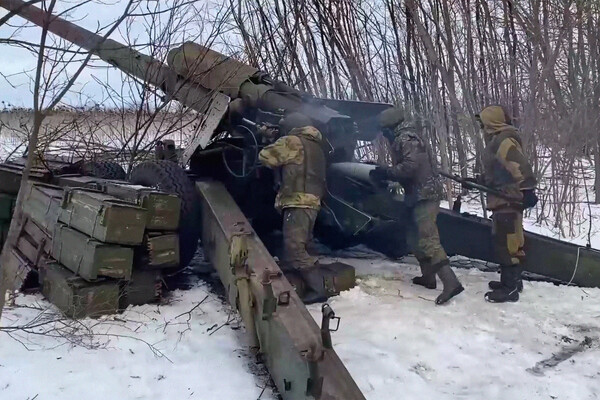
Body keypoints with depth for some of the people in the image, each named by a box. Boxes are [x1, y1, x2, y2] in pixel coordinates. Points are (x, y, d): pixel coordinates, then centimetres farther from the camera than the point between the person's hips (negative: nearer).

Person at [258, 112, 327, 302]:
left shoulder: (293, 141, -4)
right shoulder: (315, 146, 23)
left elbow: (265, 156, 2)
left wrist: (276, 144, 22)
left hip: (298, 202, -10)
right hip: (311, 202, 10)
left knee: (294, 250, -11)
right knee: (299, 247, 16)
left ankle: (317, 289, -14)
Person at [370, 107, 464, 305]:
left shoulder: (406, 138, -11)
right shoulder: (406, 137, 20)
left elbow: (409, 166, -23)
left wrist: (385, 172, -13)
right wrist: (386, 173, 14)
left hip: (424, 194, -11)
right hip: (421, 194, 11)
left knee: (427, 239, -16)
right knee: (415, 236, 18)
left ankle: (451, 282, -21)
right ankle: (428, 276, 28)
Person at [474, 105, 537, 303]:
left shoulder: (504, 140, -15)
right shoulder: (497, 141, 17)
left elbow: (520, 167, -25)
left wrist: (527, 190, -30)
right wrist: (477, 181, 26)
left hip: (508, 200, -11)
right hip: (504, 200, 11)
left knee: (506, 243, -8)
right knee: (509, 242, 16)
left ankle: (510, 288, -3)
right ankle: (511, 281, 26)